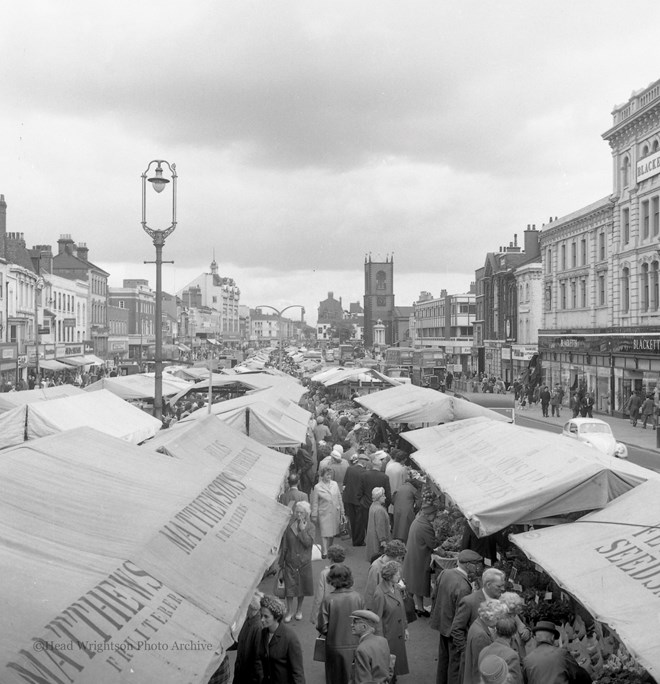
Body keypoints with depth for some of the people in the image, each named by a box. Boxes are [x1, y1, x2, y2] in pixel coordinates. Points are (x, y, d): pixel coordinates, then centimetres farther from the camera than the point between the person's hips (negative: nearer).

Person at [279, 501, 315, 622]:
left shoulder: (310, 526, -5)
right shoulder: (289, 525, -5)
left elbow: (309, 543, -18)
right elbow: (284, 545, 0)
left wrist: (302, 530, -20)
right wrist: (281, 561, 3)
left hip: (304, 562, 0)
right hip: (290, 561, 0)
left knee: (302, 585, 11)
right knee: (289, 586, 2)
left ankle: (299, 610, 30)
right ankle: (289, 611, 17)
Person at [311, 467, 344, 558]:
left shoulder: (335, 484, 4)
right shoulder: (317, 487, -6)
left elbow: (339, 498, 10)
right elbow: (314, 503, -2)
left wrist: (342, 512, 10)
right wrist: (314, 516, -3)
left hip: (335, 513, 4)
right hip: (324, 513, -4)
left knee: (332, 533, 10)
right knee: (325, 533, -5)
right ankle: (324, 552, -1)